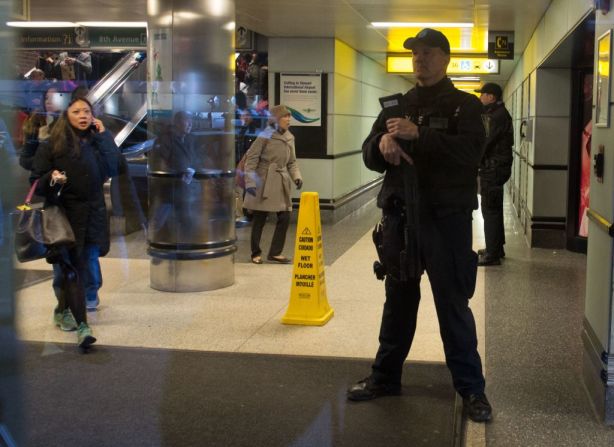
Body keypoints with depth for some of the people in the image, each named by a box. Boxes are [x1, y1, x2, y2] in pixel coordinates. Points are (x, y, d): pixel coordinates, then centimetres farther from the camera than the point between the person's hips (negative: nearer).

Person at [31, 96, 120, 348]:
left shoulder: (97, 141, 9)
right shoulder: (53, 145, -1)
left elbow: (112, 169, -7)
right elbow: (36, 181, -1)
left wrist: (103, 136, -6)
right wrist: (51, 178, -23)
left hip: (94, 212, 3)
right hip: (66, 214, -3)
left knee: (88, 263, 9)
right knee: (72, 269, -7)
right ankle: (82, 325, -10)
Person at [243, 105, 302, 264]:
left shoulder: (290, 138, 9)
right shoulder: (265, 136, -8)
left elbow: (292, 162, 17)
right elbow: (251, 159, -9)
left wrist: (297, 177, -1)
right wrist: (250, 182, -15)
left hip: (281, 182, 6)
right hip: (263, 182, -6)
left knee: (285, 217, 0)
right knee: (259, 219, 2)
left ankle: (275, 253, 12)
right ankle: (256, 254, 17)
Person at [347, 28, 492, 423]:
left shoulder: (465, 105, 0)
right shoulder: (397, 105, 14)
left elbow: (471, 150, -17)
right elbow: (370, 155, 8)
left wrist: (419, 135, -25)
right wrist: (382, 143, -15)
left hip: (446, 216, -4)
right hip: (399, 214, 5)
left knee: (453, 303, 0)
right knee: (399, 299, 15)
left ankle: (471, 387, 10)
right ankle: (386, 376, 27)